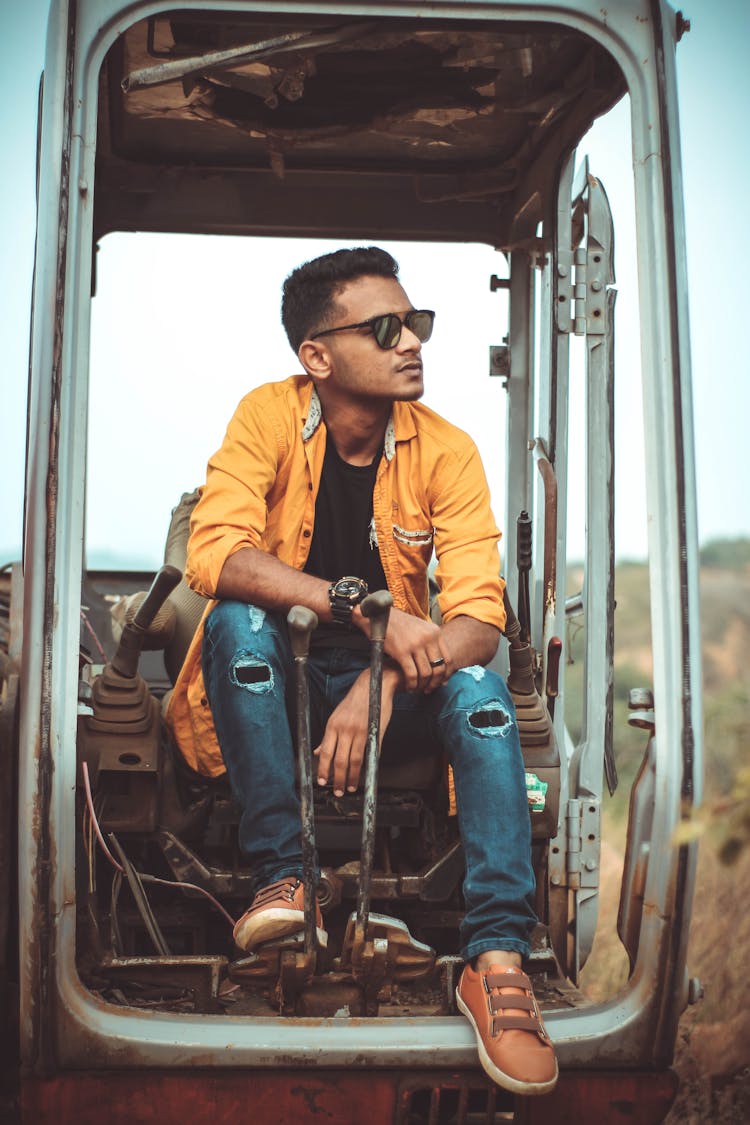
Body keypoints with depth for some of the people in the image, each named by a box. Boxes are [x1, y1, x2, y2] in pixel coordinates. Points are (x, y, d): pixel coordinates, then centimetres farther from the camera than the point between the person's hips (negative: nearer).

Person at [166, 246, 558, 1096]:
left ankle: (496, 959, -32)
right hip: (276, 674, 0)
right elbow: (212, 553, -27)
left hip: (389, 679, 1)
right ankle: (282, 880, -26)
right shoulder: (269, 416, -13)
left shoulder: (446, 451, -10)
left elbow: (478, 616, -17)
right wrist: (362, 607, -38)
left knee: (478, 686, -28)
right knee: (238, 619, -31)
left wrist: (384, 683, -36)